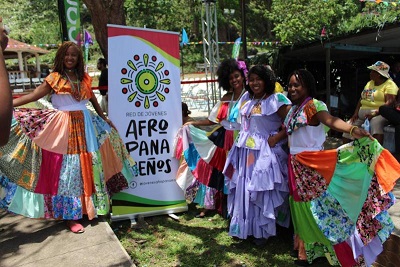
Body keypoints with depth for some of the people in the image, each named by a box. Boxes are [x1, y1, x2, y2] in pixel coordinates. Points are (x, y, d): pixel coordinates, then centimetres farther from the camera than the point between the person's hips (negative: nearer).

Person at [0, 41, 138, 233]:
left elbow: (92, 98, 20)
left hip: (85, 124, 5)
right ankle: (70, 216, 10)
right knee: (67, 169, 0)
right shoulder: (54, 78, -4)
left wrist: (103, 117, 26)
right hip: (64, 126, -5)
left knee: (88, 166, 11)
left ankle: (90, 206, 29)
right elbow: (33, 95, -11)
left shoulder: (84, 78, 9)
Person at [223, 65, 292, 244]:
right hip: (244, 151, 7)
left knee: (262, 190, 2)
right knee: (243, 189, 12)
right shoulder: (246, 99, 12)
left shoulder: (277, 100, -9)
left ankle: (262, 231, 19)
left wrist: (275, 139, -17)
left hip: (264, 153, -6)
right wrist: (241, 139, 14)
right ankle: (244, 227, 29)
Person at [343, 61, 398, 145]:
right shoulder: (369, 83, 19)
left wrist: (375, 113, -29)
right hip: (361, 115, 7)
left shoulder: (389, 84, -3)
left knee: (375, 123, -39)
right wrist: (356, 113, -1)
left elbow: (389, 103, -16)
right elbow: (361, 99, 16)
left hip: (378, 115, -7)